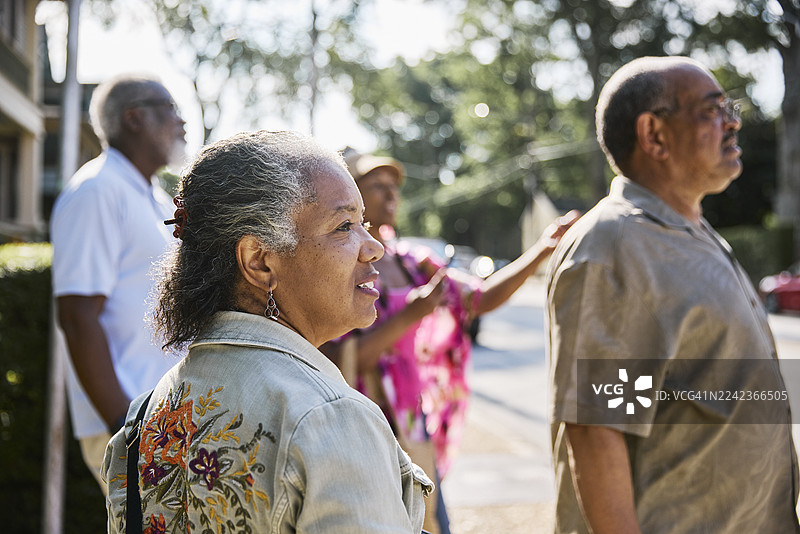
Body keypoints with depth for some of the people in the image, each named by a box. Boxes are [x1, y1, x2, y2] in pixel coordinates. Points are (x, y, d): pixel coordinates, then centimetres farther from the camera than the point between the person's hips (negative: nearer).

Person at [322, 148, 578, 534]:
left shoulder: (409, 264, 12)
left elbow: (482, 298, 13)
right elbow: (336, 362, -19)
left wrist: (543, 249, 4)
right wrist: (409, 316, -26)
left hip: (414, 438, 7)